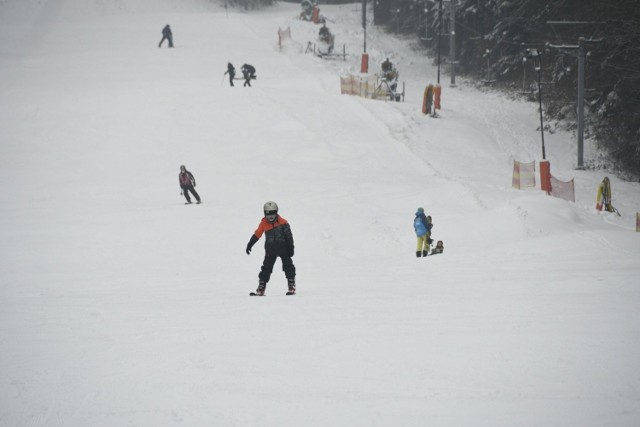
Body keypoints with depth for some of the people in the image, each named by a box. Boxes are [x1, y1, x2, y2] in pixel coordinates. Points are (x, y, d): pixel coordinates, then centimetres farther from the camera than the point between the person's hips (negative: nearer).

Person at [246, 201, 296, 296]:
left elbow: (289, 235, -2)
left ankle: (292, 286, -2)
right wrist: (249, 245, 9)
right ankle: (261, 288, 4)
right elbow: (257, 234, 8)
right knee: (266, 268, 1)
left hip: (283, 248, -2)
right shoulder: (264, 223, -1)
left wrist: (290, 247, -6)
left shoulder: (283, 222, -6)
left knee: (288, 266, -6)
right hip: (270, 250, 2)